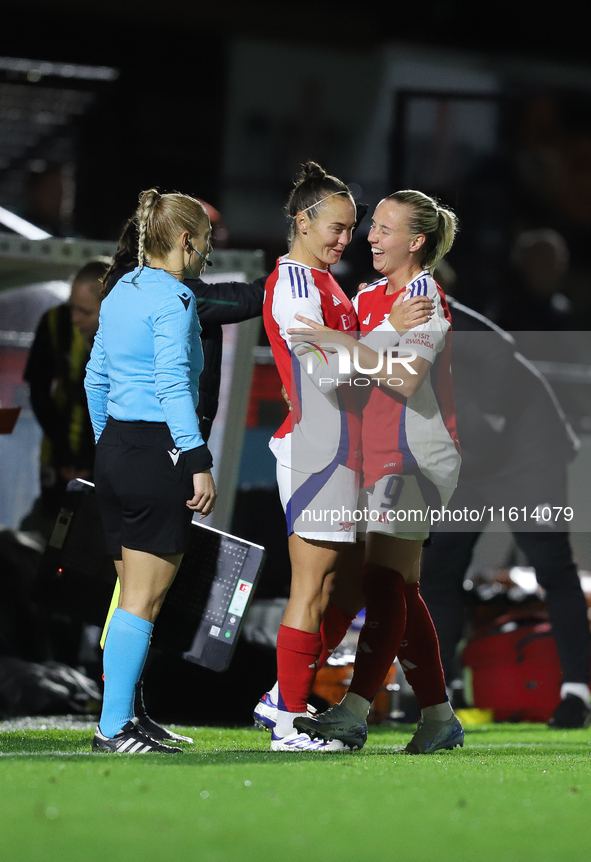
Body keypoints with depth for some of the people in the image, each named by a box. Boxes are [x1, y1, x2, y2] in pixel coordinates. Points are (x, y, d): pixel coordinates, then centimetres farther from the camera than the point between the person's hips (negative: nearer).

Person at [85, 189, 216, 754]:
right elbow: (173, 386, -19)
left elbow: (95, 378, 19)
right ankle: (114, 728, -6)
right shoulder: (173, 299, -12)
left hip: (113, 452, 9)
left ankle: (117, 720, 16)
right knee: (144, 601, -5)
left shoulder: (120, 293, 14)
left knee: (130, 595, 13)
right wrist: (200, 463, -19)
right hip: (159, 453, -9)